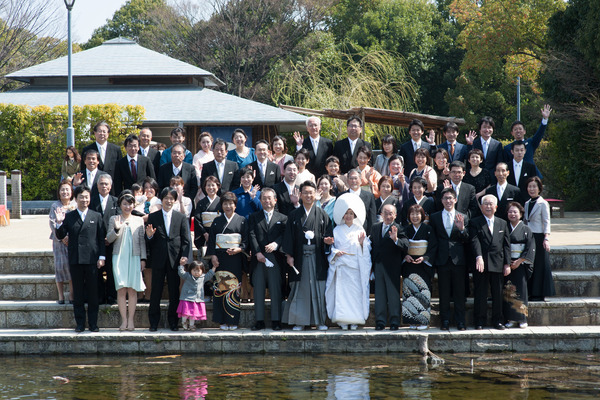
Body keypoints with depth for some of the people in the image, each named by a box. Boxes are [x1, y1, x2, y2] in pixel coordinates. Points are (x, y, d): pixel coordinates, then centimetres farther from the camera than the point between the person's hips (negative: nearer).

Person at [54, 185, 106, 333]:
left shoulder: (96, 216, 7)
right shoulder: (68, 217, 7)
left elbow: (101, 238, 6)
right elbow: (60, 236, 4)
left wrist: (101, 257, -2)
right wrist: (59, 223, -14)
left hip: (92, 259, -1)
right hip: (75, 260, 1)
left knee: (93, 293, 2)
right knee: (78, 293, 5)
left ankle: (93, 324, 8)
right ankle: (80, 323, 11)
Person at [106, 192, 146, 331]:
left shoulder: (139, 220, 11)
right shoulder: (114, 219, 8)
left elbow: (142, 241, 11)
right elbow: (109, 239, 4)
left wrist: (143, 259, 4)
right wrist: (116, 229, -14)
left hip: (134, 258, 1)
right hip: (119, 257, -1)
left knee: (132, 290, -2)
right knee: (121, 289, -6)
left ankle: (131, 320, 1)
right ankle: (124, 320, -4)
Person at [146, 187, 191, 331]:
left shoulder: (181, 218, 6)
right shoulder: (153, 217, 5)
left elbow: (186, 240, 4)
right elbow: (149, 242, 6)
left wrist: (184, 256, -9)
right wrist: (149, 236, -16)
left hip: (175, 259, 1)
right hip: (158, 259, -1)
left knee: (174, 291, 5)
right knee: (156, 291, 1)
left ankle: (173, 321, 14)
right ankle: (154, 322, 8)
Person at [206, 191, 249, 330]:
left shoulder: (242, 221, 8)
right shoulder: (217, 221, 12)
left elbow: (246, 240, 4)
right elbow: (211, 240, 8)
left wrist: (239, 249, -13)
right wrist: (213, 255, -4)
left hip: (235, 258, -1)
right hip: (220, 259, 1)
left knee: (234, 287, -4)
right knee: (220, 287, -3)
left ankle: (233, 321, 0)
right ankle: (223, 321, 0)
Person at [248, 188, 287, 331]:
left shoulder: (282, 218, 13)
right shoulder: (254, 217, 14)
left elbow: (284, 235, 2)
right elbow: (252, 235, 2)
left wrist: (275, 244, -18)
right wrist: (257, 252, -12)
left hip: (275, 259, -1)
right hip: (258, 259, 1)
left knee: (276, 291, -1)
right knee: (258, 291, 1)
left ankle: (276, 320, 4)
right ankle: (259, 320, 5)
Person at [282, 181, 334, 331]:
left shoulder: (322, 215, 8)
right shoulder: (294, 215, 8)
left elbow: (328, 234, 7)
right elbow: (289, 237, 4)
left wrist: (327, 240, -15)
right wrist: (289, 255, -3)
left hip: (317, 257, 0)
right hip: (299, 257, 0)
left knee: (319, 288, 0)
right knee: (300, 288, 0)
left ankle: (320, 321, 6)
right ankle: (299, 321, 6)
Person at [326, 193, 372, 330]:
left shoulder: (360, 230, 9)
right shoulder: (337, 230, 10)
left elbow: (366, 251, 7)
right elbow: (330, 247, 10)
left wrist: (362, 243, -11)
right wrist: (335, 252, -9)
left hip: (355, 267, 0)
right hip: (341, 266, 0)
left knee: (356, 292, -5)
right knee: (341, 291, -7)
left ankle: (355, 321, 0)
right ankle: (342, 321, -4)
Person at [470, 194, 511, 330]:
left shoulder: (502, 224, 14)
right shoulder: (474, 223, 3)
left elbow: (506, 245, 12)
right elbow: (475, 241, -11)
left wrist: (507, 264, 4)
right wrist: (479, 257, -26)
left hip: (498, 264, 3)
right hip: (481, 263, -3)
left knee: (498, 294, 6)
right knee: (480, 294, 1)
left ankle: (497, 320, 14)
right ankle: (480, 320, 7)